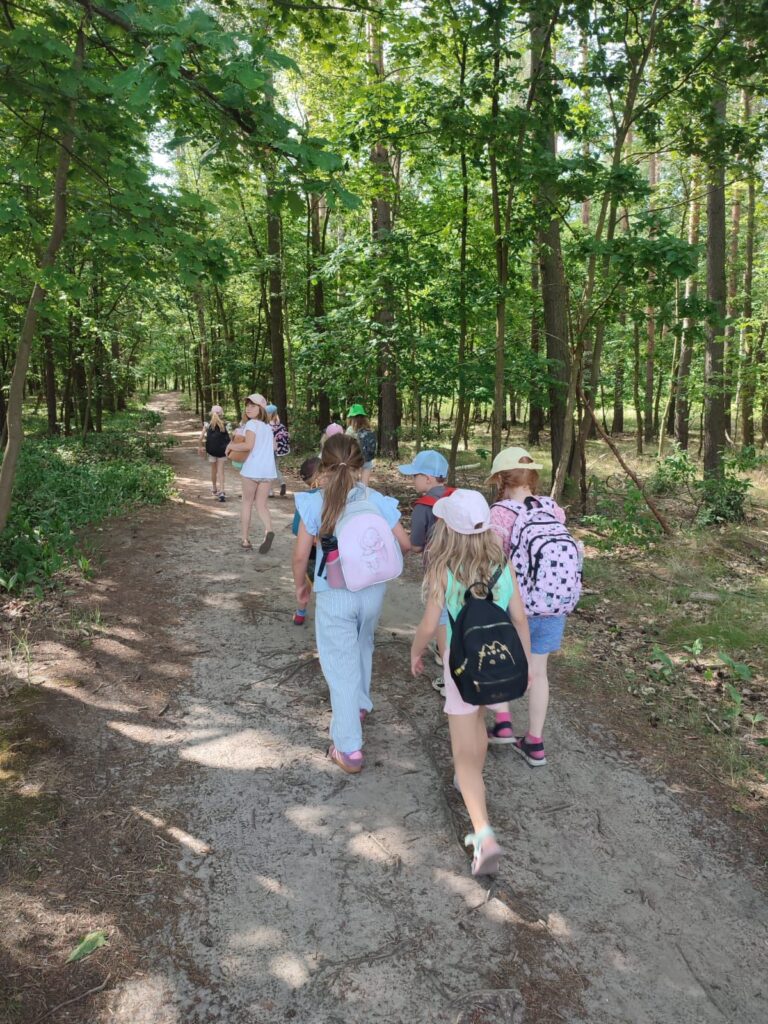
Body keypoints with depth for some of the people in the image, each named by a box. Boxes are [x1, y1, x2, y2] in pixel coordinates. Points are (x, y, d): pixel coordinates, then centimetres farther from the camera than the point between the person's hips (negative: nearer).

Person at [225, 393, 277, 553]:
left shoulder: (251, 424, -7)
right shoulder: (267, 426, 16)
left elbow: (248, 445, -19)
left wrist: (231, 446, -5)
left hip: (252, 468, -6)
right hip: (268, 470, 6)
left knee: (247, 503, 10)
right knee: (261, 504, 8)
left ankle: (245, 540, 14)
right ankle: (268, 530, -20)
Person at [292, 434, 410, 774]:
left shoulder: (315, 503, -13)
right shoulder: (377, 500, -7)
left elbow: (300, 556, -12)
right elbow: (403, 543, -2)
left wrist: (301, 586, 7)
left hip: (334, 596, -3)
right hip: (372, 590, 4)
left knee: (341, 666, 5)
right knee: (362, 648, 29)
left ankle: (350, 750, 10)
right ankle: (360, 705, 52)